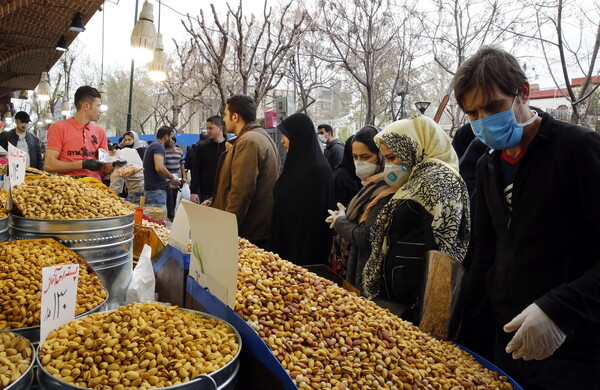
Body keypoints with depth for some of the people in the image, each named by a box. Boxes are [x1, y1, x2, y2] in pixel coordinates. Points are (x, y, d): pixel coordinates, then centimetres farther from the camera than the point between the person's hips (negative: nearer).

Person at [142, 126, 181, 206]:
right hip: (156, 190, -10)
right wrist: (172, 178, -11)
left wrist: (167, 180, 15)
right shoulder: (158, 146, -11)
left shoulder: (152, 146, 20)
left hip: (149, 189, 10)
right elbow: (159, 168, -26)